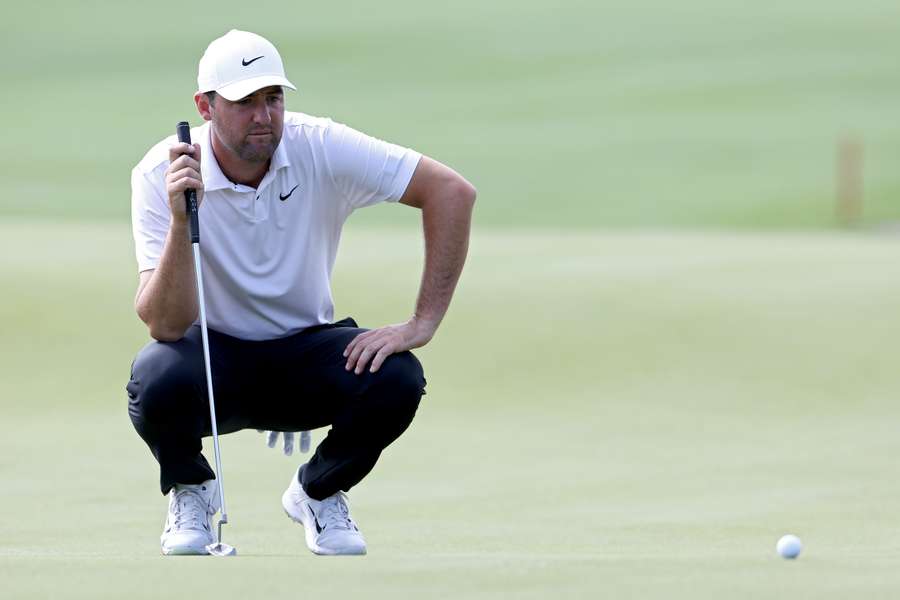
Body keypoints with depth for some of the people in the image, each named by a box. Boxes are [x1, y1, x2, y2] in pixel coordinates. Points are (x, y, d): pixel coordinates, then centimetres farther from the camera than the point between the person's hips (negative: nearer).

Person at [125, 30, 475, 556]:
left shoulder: (321, 148, -16)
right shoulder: (160, 176, -19)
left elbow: (452, 191, -16)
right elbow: (165, 324, -26)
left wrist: (422, 324, -20)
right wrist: (181, 221, -41)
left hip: (304, 352, 1)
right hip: (214, 355, -1)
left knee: (397, 379, -29)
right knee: (157, 379, -36)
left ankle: (317, 492, 5)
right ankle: (191, 492, 2)